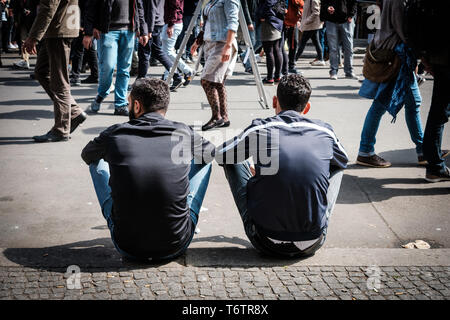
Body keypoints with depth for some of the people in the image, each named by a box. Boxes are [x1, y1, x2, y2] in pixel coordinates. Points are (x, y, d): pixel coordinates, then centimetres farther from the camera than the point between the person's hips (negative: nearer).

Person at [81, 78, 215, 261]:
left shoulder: (114, 134, -5)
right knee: (204, 159, 19)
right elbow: (211, 152, 20)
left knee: (97, 162, 19)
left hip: (127, 248, 0)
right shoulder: (183, 133, -4)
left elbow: (86, 155, 19)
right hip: (175, 248, 0)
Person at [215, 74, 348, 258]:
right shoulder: (325, 132, 2)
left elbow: (219, 155, 13)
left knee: (233, 162, 17)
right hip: (312, 245, 2)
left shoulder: (259, 129, -4)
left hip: (267, 244, -2)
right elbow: (343, 161, 25)